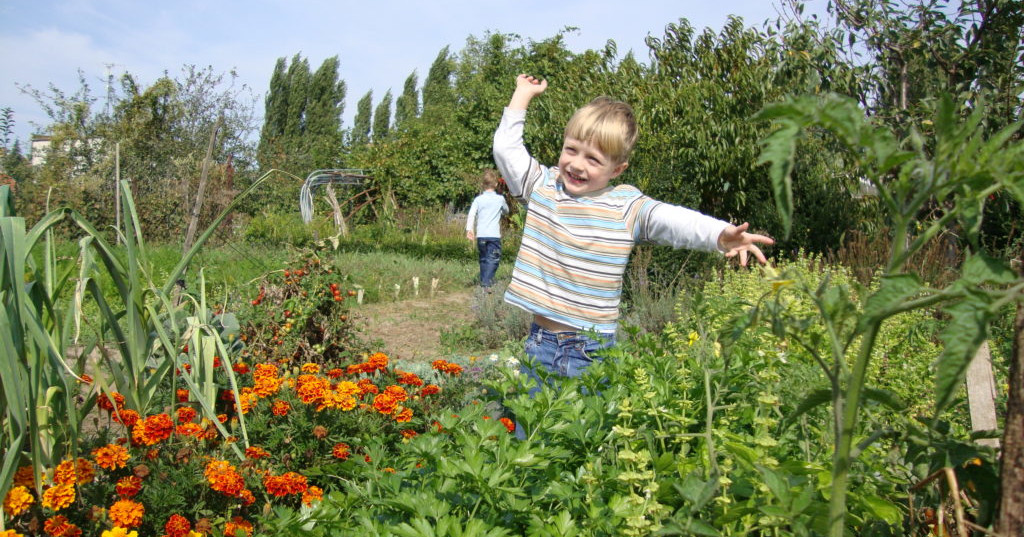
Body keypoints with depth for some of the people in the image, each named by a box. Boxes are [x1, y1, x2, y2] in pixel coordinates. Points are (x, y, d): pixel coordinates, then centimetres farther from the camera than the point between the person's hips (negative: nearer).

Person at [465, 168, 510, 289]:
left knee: (483, 260, 16)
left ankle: (483, 282, 24)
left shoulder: (478, 199, 4)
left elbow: (471, 214, -8)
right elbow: (506, 211, 21)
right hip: (494, 235, -3)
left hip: (481, 235, 3)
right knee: (492, 260, -5)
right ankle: (486, 283, -19)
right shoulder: (500, 199, 2)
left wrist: (469, 229, -12)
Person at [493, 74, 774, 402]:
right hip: (540, 342, 3)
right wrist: (523, 94, 11)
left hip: (592, 350, -2)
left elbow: (674, 220, -21)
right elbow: (506, 148, 8)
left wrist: (722, 235, -40)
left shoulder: (626, 206, -7)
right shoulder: (542, 187, 3)